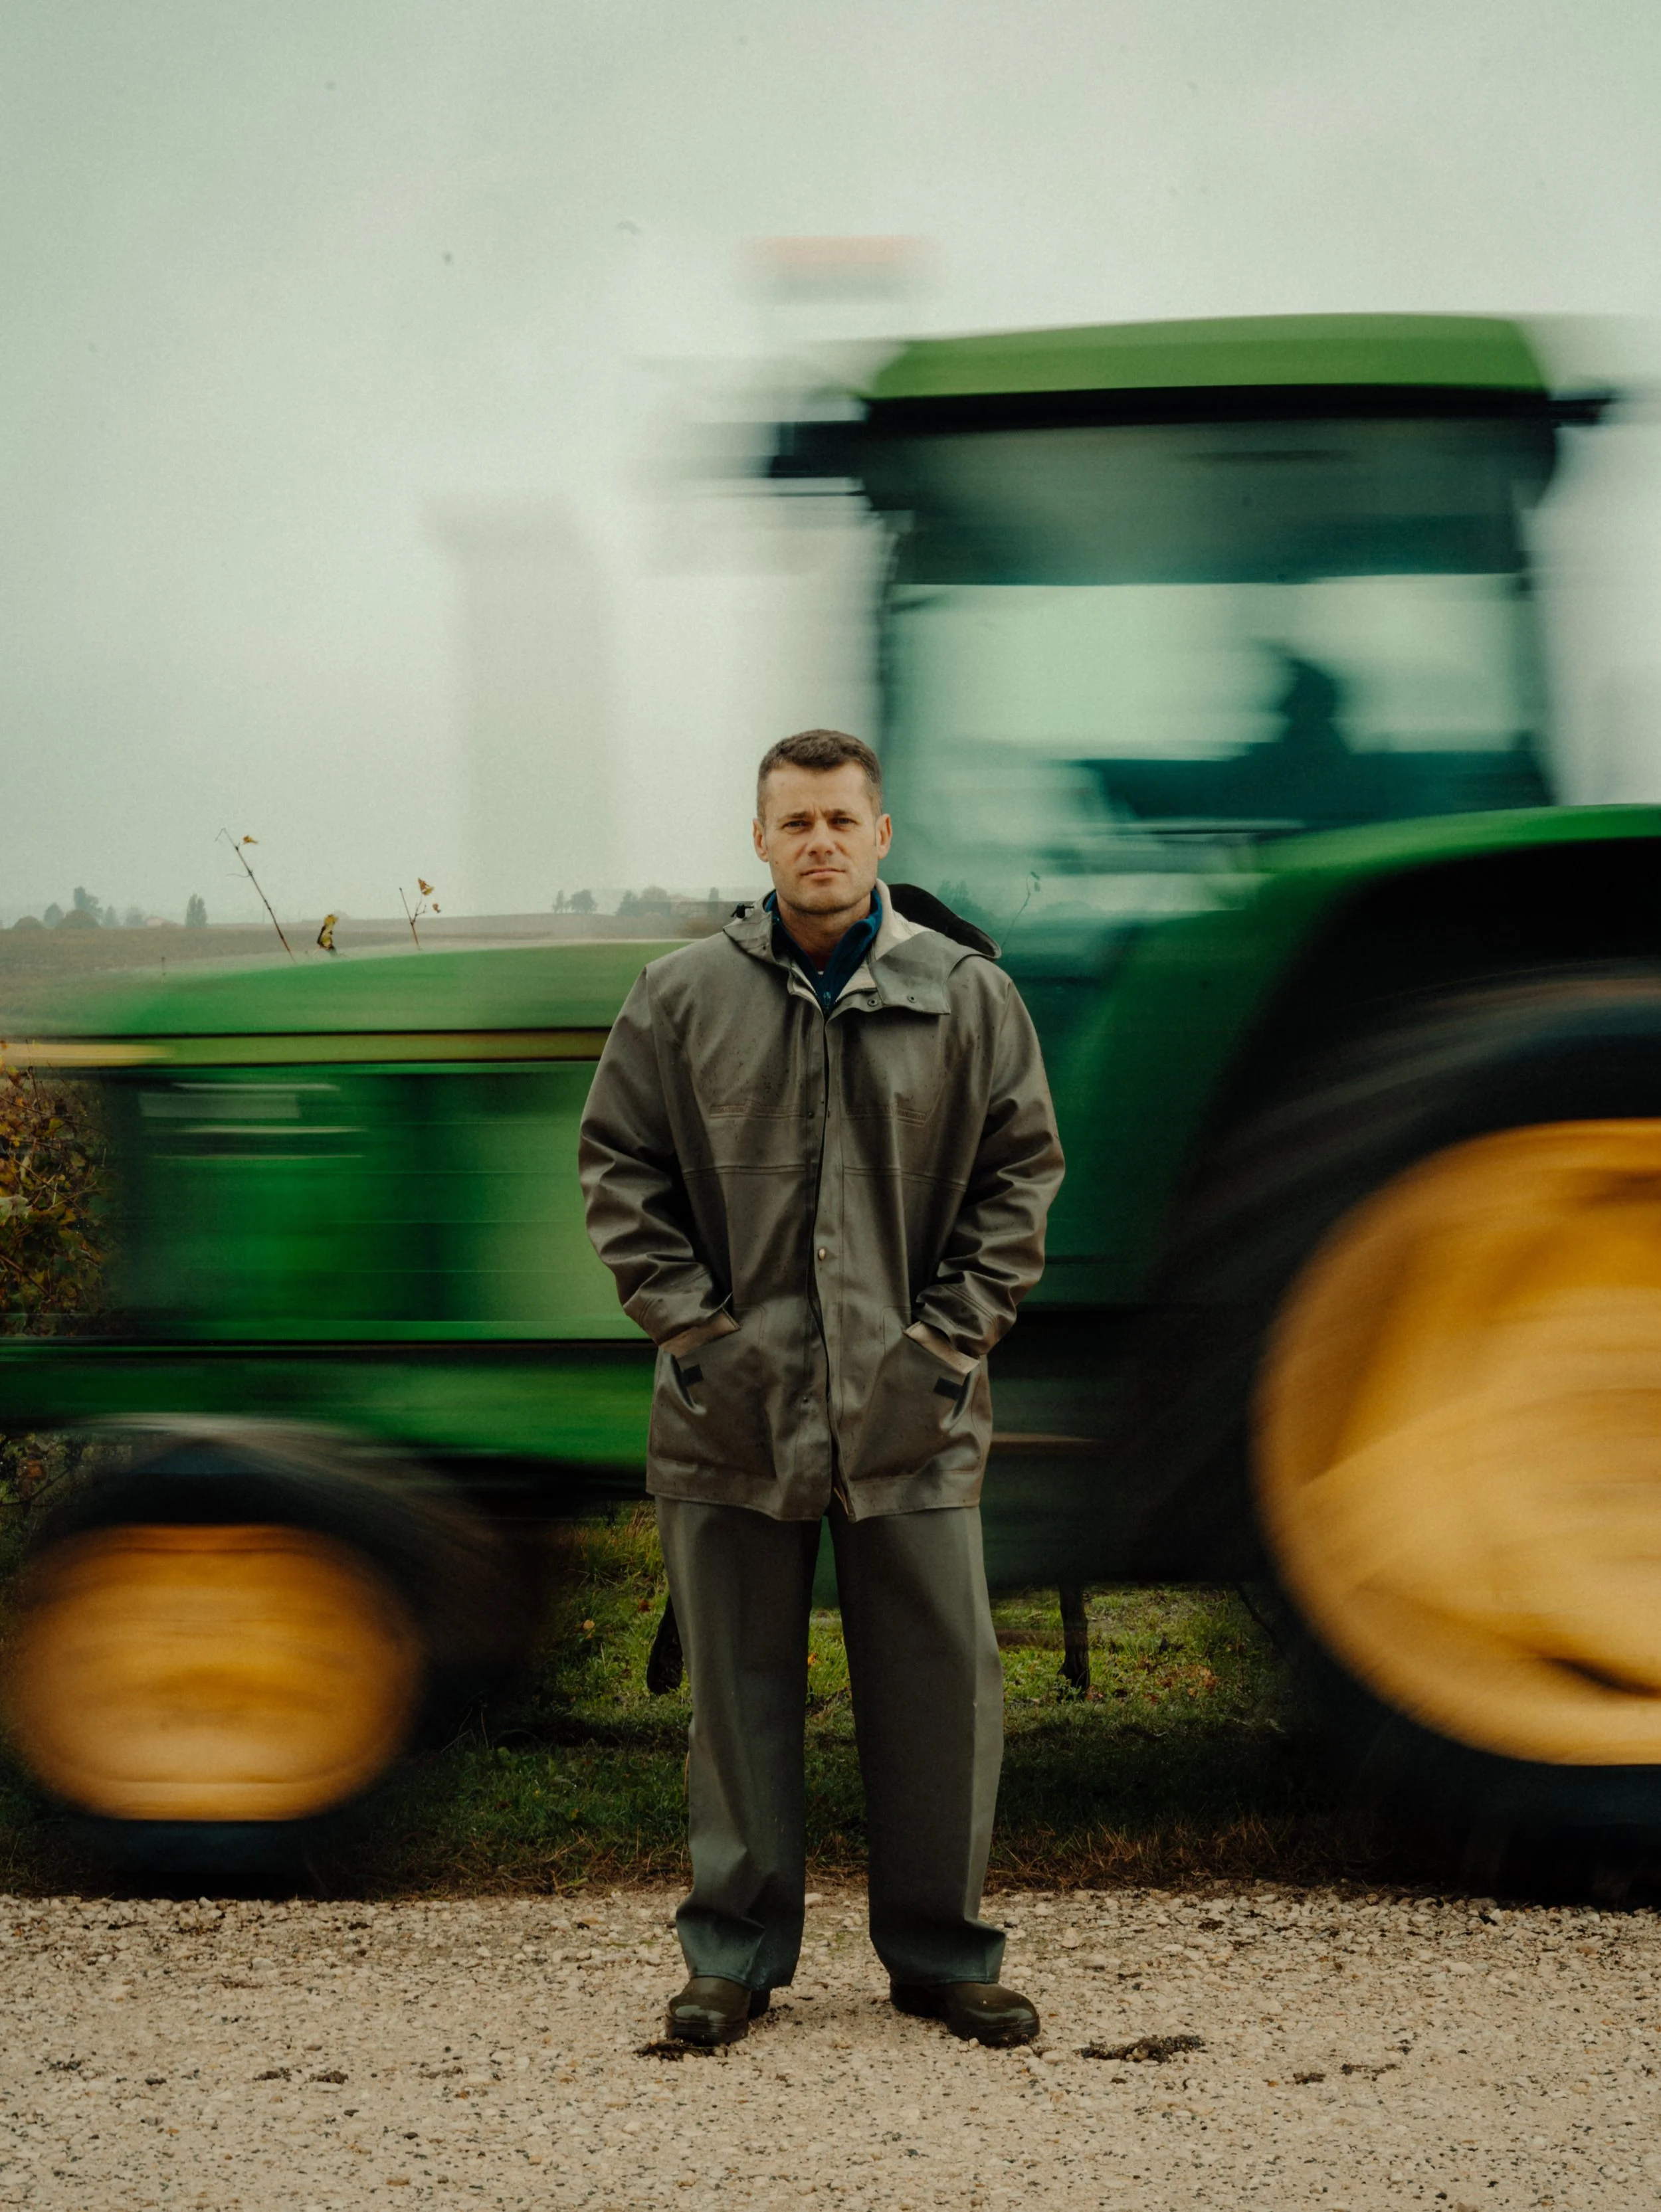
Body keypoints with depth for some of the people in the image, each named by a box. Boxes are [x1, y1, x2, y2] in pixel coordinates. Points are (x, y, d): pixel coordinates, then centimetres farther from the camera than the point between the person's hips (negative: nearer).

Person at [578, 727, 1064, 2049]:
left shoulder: (968, 996, 3)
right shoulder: (683, 997, 4)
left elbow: (1023, 1169, 5)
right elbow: (619, 1166, 6)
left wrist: (952, 1331, -3)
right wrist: (689, 1319, -4)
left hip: (911, 1408, 0)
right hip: (731, 1405, 0)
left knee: (941, 1681, 3)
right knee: (740, 1684, 7)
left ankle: (941, 1951, 16)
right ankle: (737, 1952, 17)